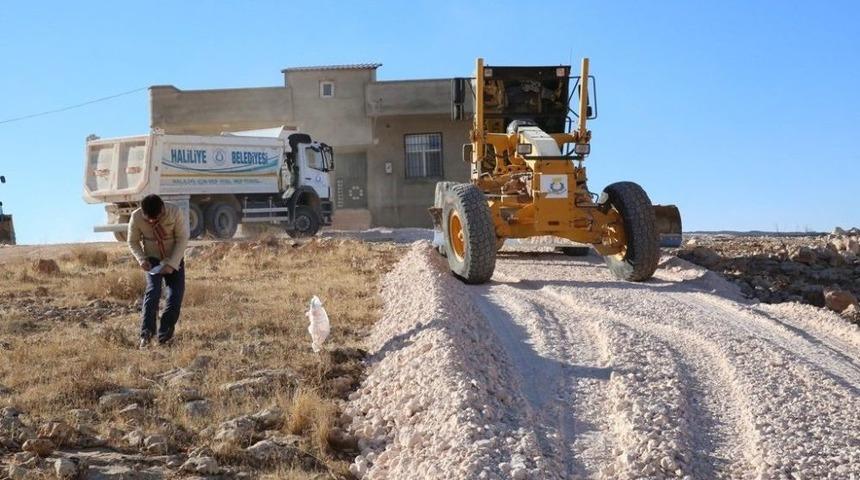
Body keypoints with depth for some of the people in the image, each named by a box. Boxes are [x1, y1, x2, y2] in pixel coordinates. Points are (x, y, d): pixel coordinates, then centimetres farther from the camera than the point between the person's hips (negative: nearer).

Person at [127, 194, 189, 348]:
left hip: (174, 260, 0)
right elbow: (133, 242, -4)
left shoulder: (175, 213, -25)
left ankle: (165, 336, 3)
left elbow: (182, 239, -17)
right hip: (153, 260, 0)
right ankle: (146, 334, -24)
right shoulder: (136, 217, -20)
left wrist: (172, 264, -23)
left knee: (175, 296, -9)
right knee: (153, 291, -22)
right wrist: (141, 259, -21)